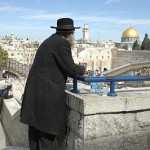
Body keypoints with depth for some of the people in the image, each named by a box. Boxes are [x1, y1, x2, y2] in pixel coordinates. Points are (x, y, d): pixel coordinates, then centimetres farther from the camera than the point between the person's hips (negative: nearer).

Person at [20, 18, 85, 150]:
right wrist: (82, 69, 6)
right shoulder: (62, 43, -13)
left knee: (35, 126, 15)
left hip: (36, 90, 9)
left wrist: (77, 70, 16)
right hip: (47, 92, -9)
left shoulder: (51, 40, 16)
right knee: (48, 128, 0)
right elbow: (71, 68, -13)